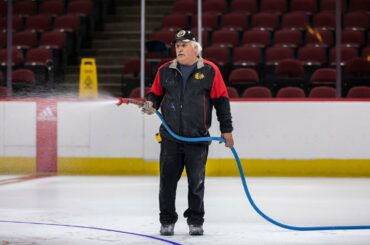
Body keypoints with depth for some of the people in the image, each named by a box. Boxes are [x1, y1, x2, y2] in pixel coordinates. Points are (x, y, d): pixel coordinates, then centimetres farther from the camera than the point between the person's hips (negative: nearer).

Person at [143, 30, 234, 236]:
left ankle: (196, 221, 17)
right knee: (168, 179, 3)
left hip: (198, 138, -2)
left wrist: (226, 129, 0)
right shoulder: (165, 71, 7)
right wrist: (151, 103, -6)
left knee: (196, 181, 6)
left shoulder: (210, 71, 0)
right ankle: (167, 221, 14)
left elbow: (221, 100, 1)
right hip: (170, 136, 2)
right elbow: (156, 93, 17)